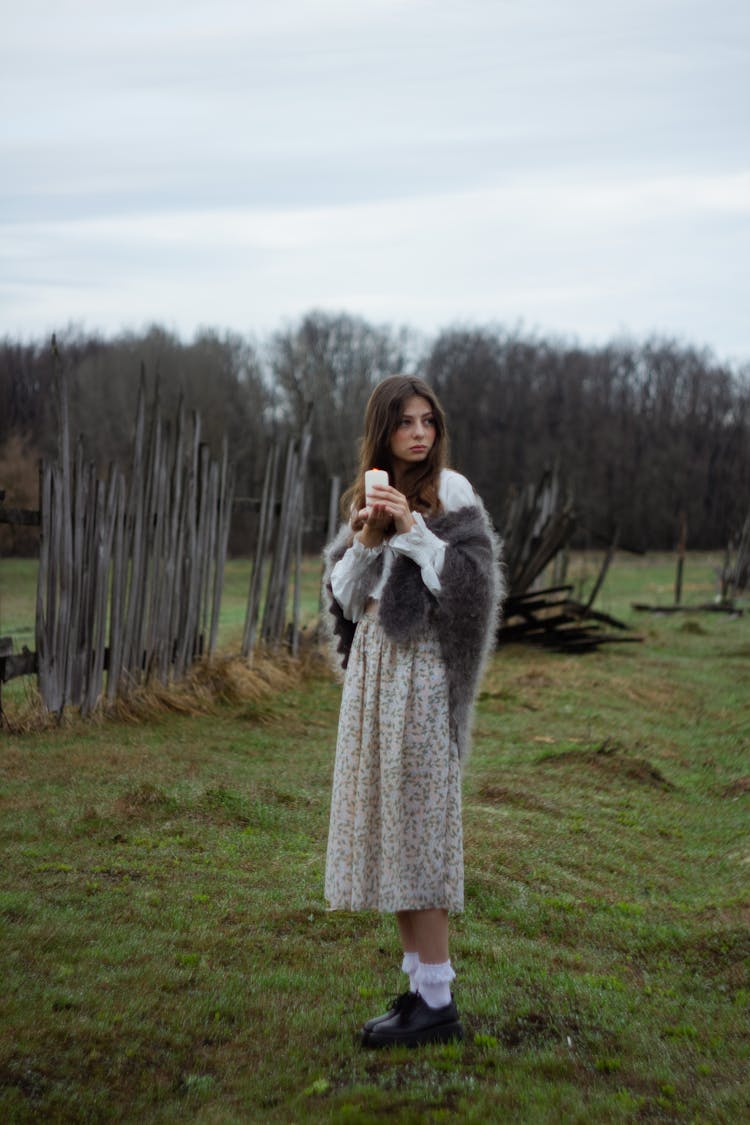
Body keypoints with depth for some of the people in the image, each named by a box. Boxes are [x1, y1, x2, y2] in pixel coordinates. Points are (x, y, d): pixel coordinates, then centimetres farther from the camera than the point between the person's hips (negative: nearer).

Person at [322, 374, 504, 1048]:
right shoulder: (366, 497, 15)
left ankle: (437, 1003, -4)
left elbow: (470, 582, -12)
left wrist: (412, 530, -17)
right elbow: (344, 595, 10)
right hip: (371, 663, 7)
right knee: (384, 822, 7)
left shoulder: (452, 493, -4)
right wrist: (365, 543, -6)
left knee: (417, 817, -9)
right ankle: (420, 983, 16)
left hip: (422, 668, -7)